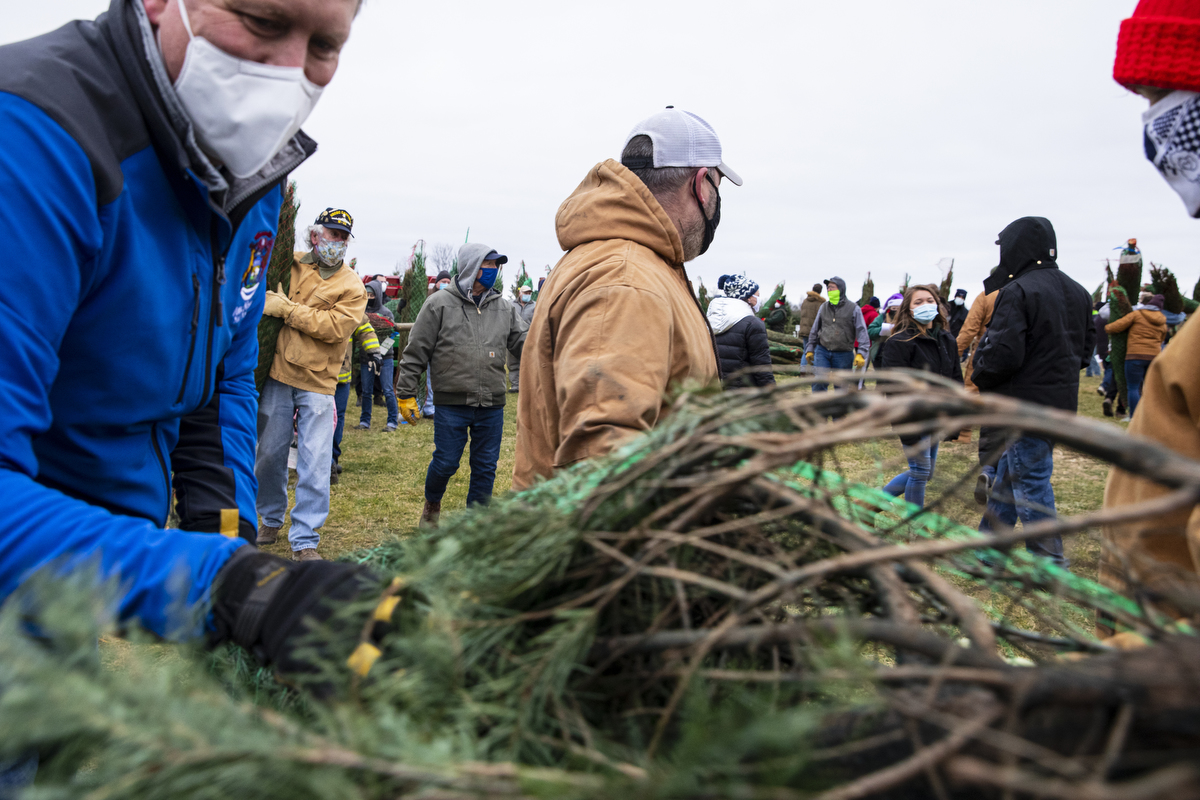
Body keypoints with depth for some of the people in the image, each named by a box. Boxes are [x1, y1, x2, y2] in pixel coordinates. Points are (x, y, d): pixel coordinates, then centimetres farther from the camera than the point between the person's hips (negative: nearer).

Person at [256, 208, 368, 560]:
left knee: (314, 465, -5)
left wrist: (286, 309, -15)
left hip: (317, 384, -2)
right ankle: (271, 520, 34)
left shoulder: (352, 287, 0)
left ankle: (304, 541, 3)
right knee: (269, 453, 12)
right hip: (278, 376, 3)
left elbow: (335, 326, -14)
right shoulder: (289, 265, 8)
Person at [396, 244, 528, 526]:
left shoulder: (504, 308, 10)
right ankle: (432, 504, 34)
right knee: (445, 463, 3)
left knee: (486, 467, 8)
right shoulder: (440, 304, -1)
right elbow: (416, 352, 0)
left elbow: (523, 342, 8)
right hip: (451, 404, -3)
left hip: (492, 406, 3)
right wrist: (406, 394, -1)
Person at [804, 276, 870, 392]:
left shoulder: (853, 309, -3)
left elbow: (862, 332, -6)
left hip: (843, 355, -2)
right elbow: (815, 330, 18)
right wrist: (810, 349, 15)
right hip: (822, 351, 2)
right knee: (818, 382, -14)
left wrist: (861, 354, -16)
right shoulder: (823, 308, 9)